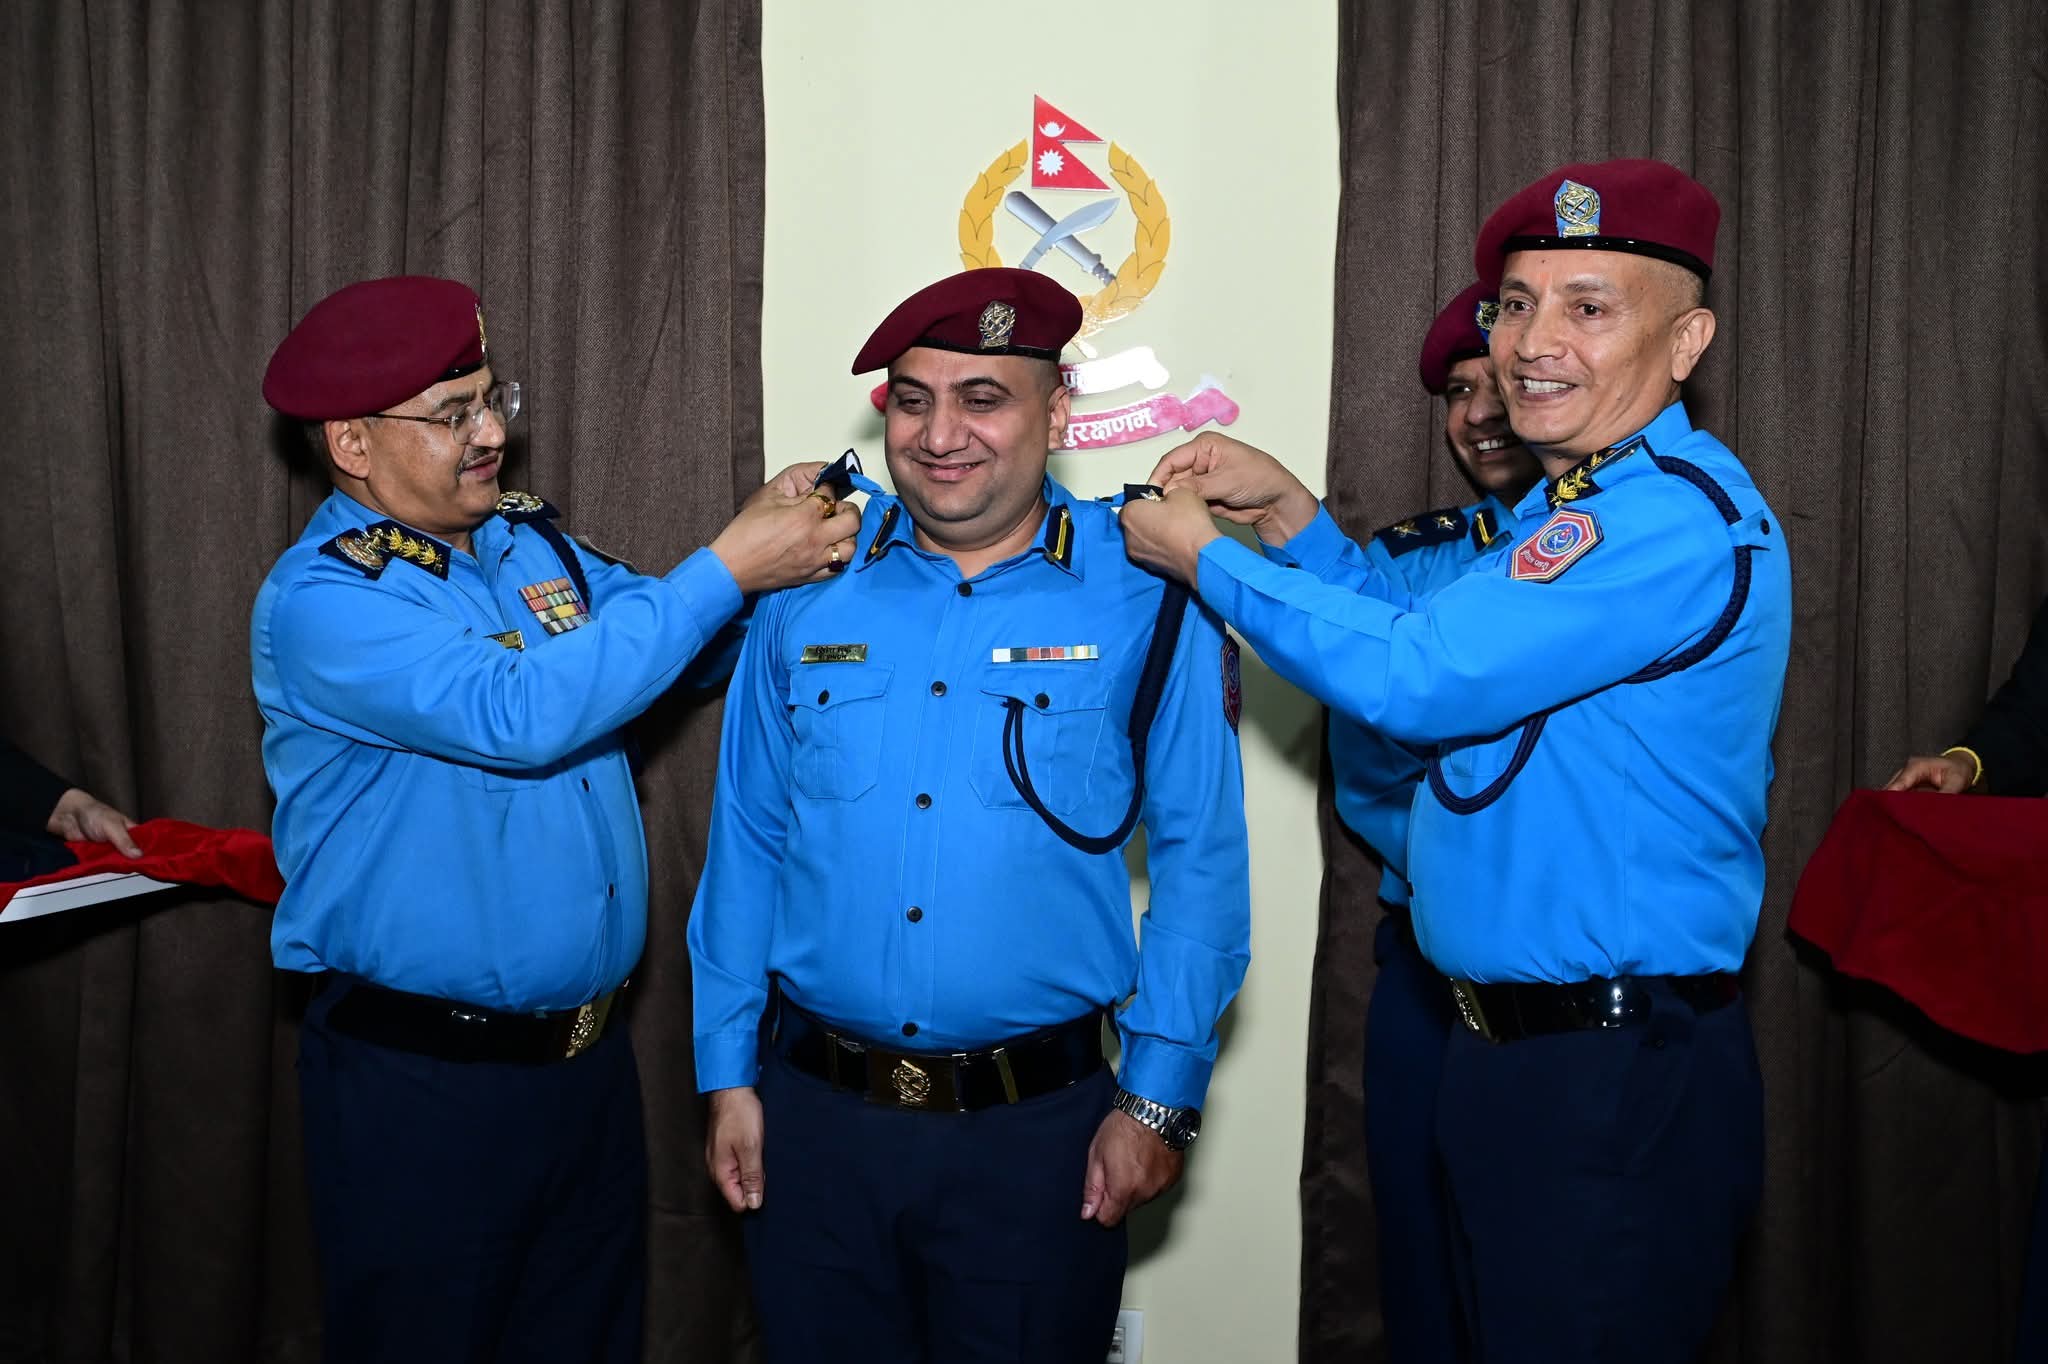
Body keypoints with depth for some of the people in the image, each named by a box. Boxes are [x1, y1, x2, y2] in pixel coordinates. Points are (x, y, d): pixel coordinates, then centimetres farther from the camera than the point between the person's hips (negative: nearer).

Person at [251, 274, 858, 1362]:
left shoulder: (529, 543, 6)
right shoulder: (321, 599, -17)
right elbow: (520, 713, -30)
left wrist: (781, 534, -9)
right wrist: (729, 567, -26)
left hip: (589, 1054, 7)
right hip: (423, 1083, -7)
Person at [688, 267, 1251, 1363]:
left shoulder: (1148, 601, -5)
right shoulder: (809, 594, 3)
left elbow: (1200, 860, -3)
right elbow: (745, 846, 7)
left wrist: (1159, 1096, -6)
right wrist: (727, 1075, 6)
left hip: (1039, 1127, -2)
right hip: (814, 1114, 3)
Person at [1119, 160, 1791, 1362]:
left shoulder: (1681, 517, -21)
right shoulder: (1565, 507, 14)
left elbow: (1416, 677, -25)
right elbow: (1433, 647, 22)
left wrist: (1203, 557, -12)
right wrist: (1289, 512, 9)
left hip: (1621, 1087, -10)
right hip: (1507, 1047, 10)